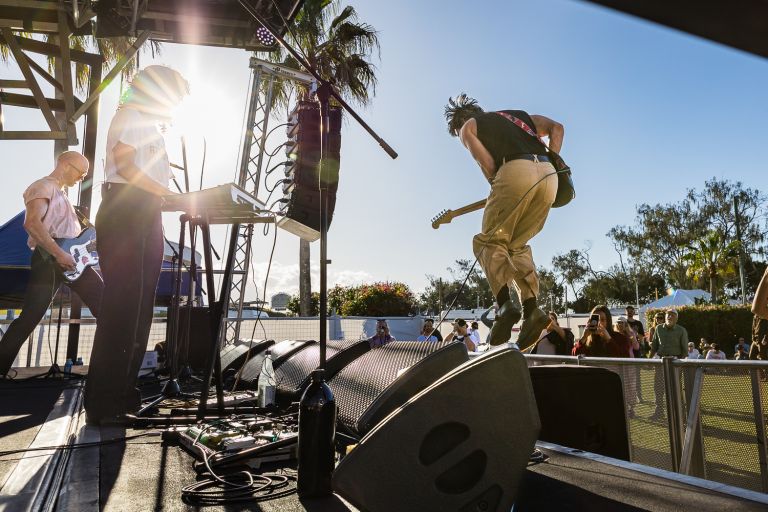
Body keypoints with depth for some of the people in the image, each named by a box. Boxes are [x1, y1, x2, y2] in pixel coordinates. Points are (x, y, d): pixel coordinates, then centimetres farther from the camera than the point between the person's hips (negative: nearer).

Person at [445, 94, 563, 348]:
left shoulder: (467, 127, 20)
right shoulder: (517, 114, 36)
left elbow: (487, 164, 3)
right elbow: (556, 127, 21)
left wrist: (498, 191, 16)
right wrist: (551, 163, 19)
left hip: (516, 170, -6)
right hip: (549, 174, 6)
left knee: (489, 241, 4)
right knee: (517, 245, 15)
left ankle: (505, 304, -18)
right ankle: (531, 308, 0)